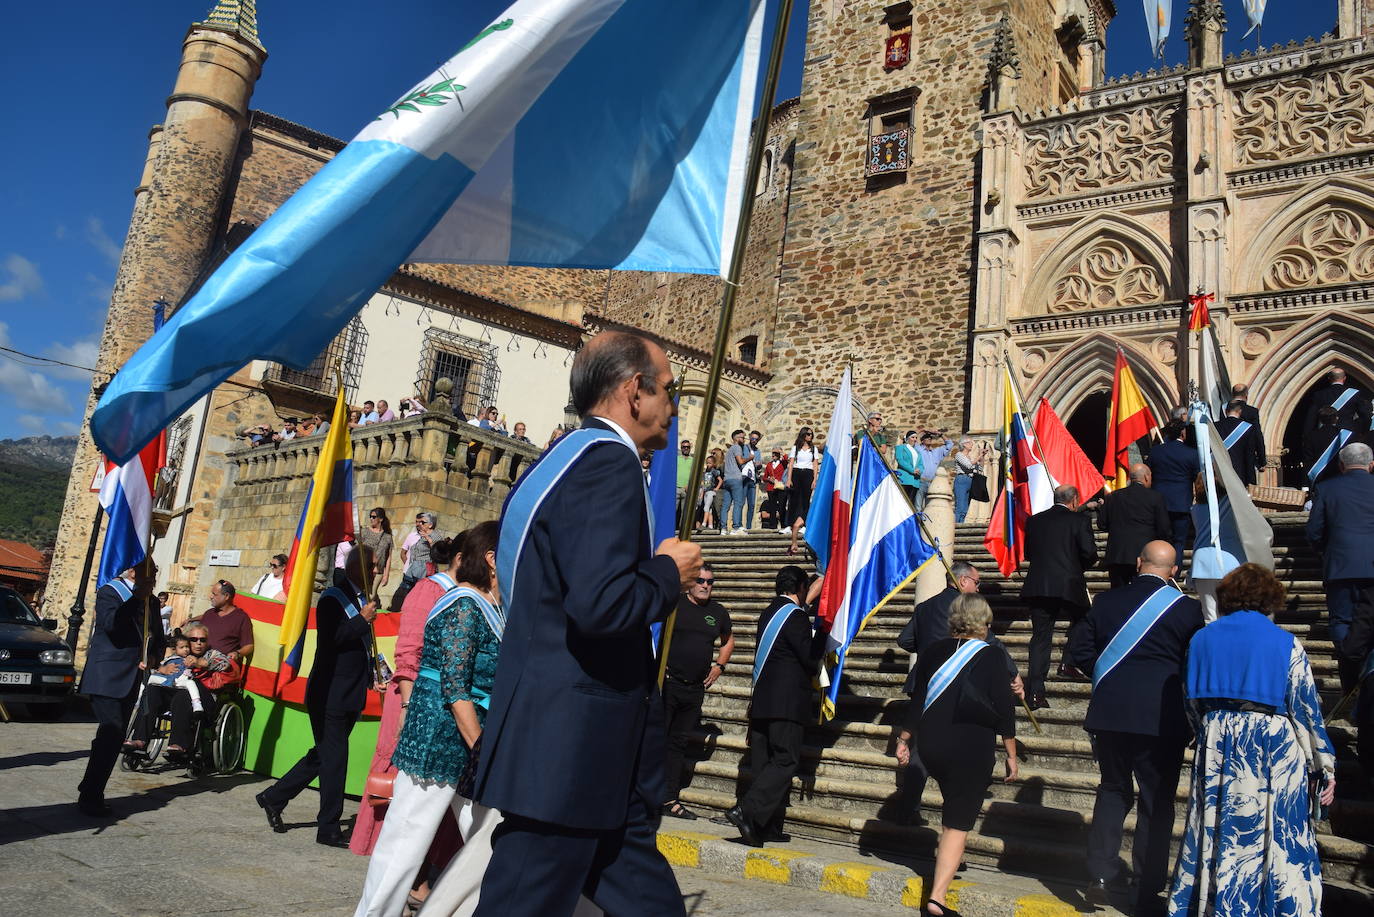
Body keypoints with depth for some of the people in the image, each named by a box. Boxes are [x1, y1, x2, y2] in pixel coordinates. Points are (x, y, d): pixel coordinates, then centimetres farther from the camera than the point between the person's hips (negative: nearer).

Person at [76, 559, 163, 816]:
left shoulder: (150, 601, 15)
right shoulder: (109, 592, -6)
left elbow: (158, 636, 21)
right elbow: (110, 623, -24)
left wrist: (153, 656, 1)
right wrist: (137, 597, -21)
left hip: (131, 679, 8)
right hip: (107, 677, -7)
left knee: (114, 737, 9)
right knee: (112, 733, -15)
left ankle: (91, 793, 19)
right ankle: (90, 797, -9)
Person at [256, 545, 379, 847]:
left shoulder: (362, 599, 13)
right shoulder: (332, 598, -11)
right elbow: (331, 638, -25)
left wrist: (372, 676, 12)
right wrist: (363, 620, -21)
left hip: (351, 695, 9)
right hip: (330, 694, -9)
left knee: (325, 755, 17)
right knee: (333, 759, -3)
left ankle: (274, 798, 32)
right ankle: (329, 830, 7)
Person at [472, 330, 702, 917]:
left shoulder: (561, 461, 15)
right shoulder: (607, 460, -16)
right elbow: (601, 604, -28)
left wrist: (660, 579, 16)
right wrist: (668, 572, -10)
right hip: (571, 745, -10)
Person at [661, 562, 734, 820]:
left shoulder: (718, 612, 10)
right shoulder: (672, 604, -4)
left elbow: (728, 640, 28)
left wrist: (719, 666, 14)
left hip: (695, 688, 5)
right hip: (667, 682, -5)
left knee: (679, 743, 10)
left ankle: (670, 800, 16)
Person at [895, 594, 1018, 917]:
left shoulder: (933, 653, 3)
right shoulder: (990, 659, -7)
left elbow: (916, 700, 8)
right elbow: (1005, 712, -6)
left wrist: (904, 739, 17)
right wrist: (1011, 756, 4)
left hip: (930, 745, 4)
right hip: (972, 750, -4)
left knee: (953, 798, 32)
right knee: (958, 823, 0)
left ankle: (945, 854, 39)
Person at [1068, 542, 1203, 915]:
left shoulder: (1106, 601, 3)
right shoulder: (1186, 608, -5)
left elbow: (1079, 650, 5)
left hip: (1109, 713, 3)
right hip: (1162, 719, -2)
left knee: (1113, 791, 17)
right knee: (1156, 802, 7)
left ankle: (1098, 876, 11)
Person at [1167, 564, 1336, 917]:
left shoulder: (1201, 639, 6)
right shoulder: (1285, 643, -5)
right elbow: (1307, 709, -3)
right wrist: (1324, 767, 4)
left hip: (1216, 752, 4)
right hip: (1274, 754, -3)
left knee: (1215, 832, 11)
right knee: (1277, 836, 3)